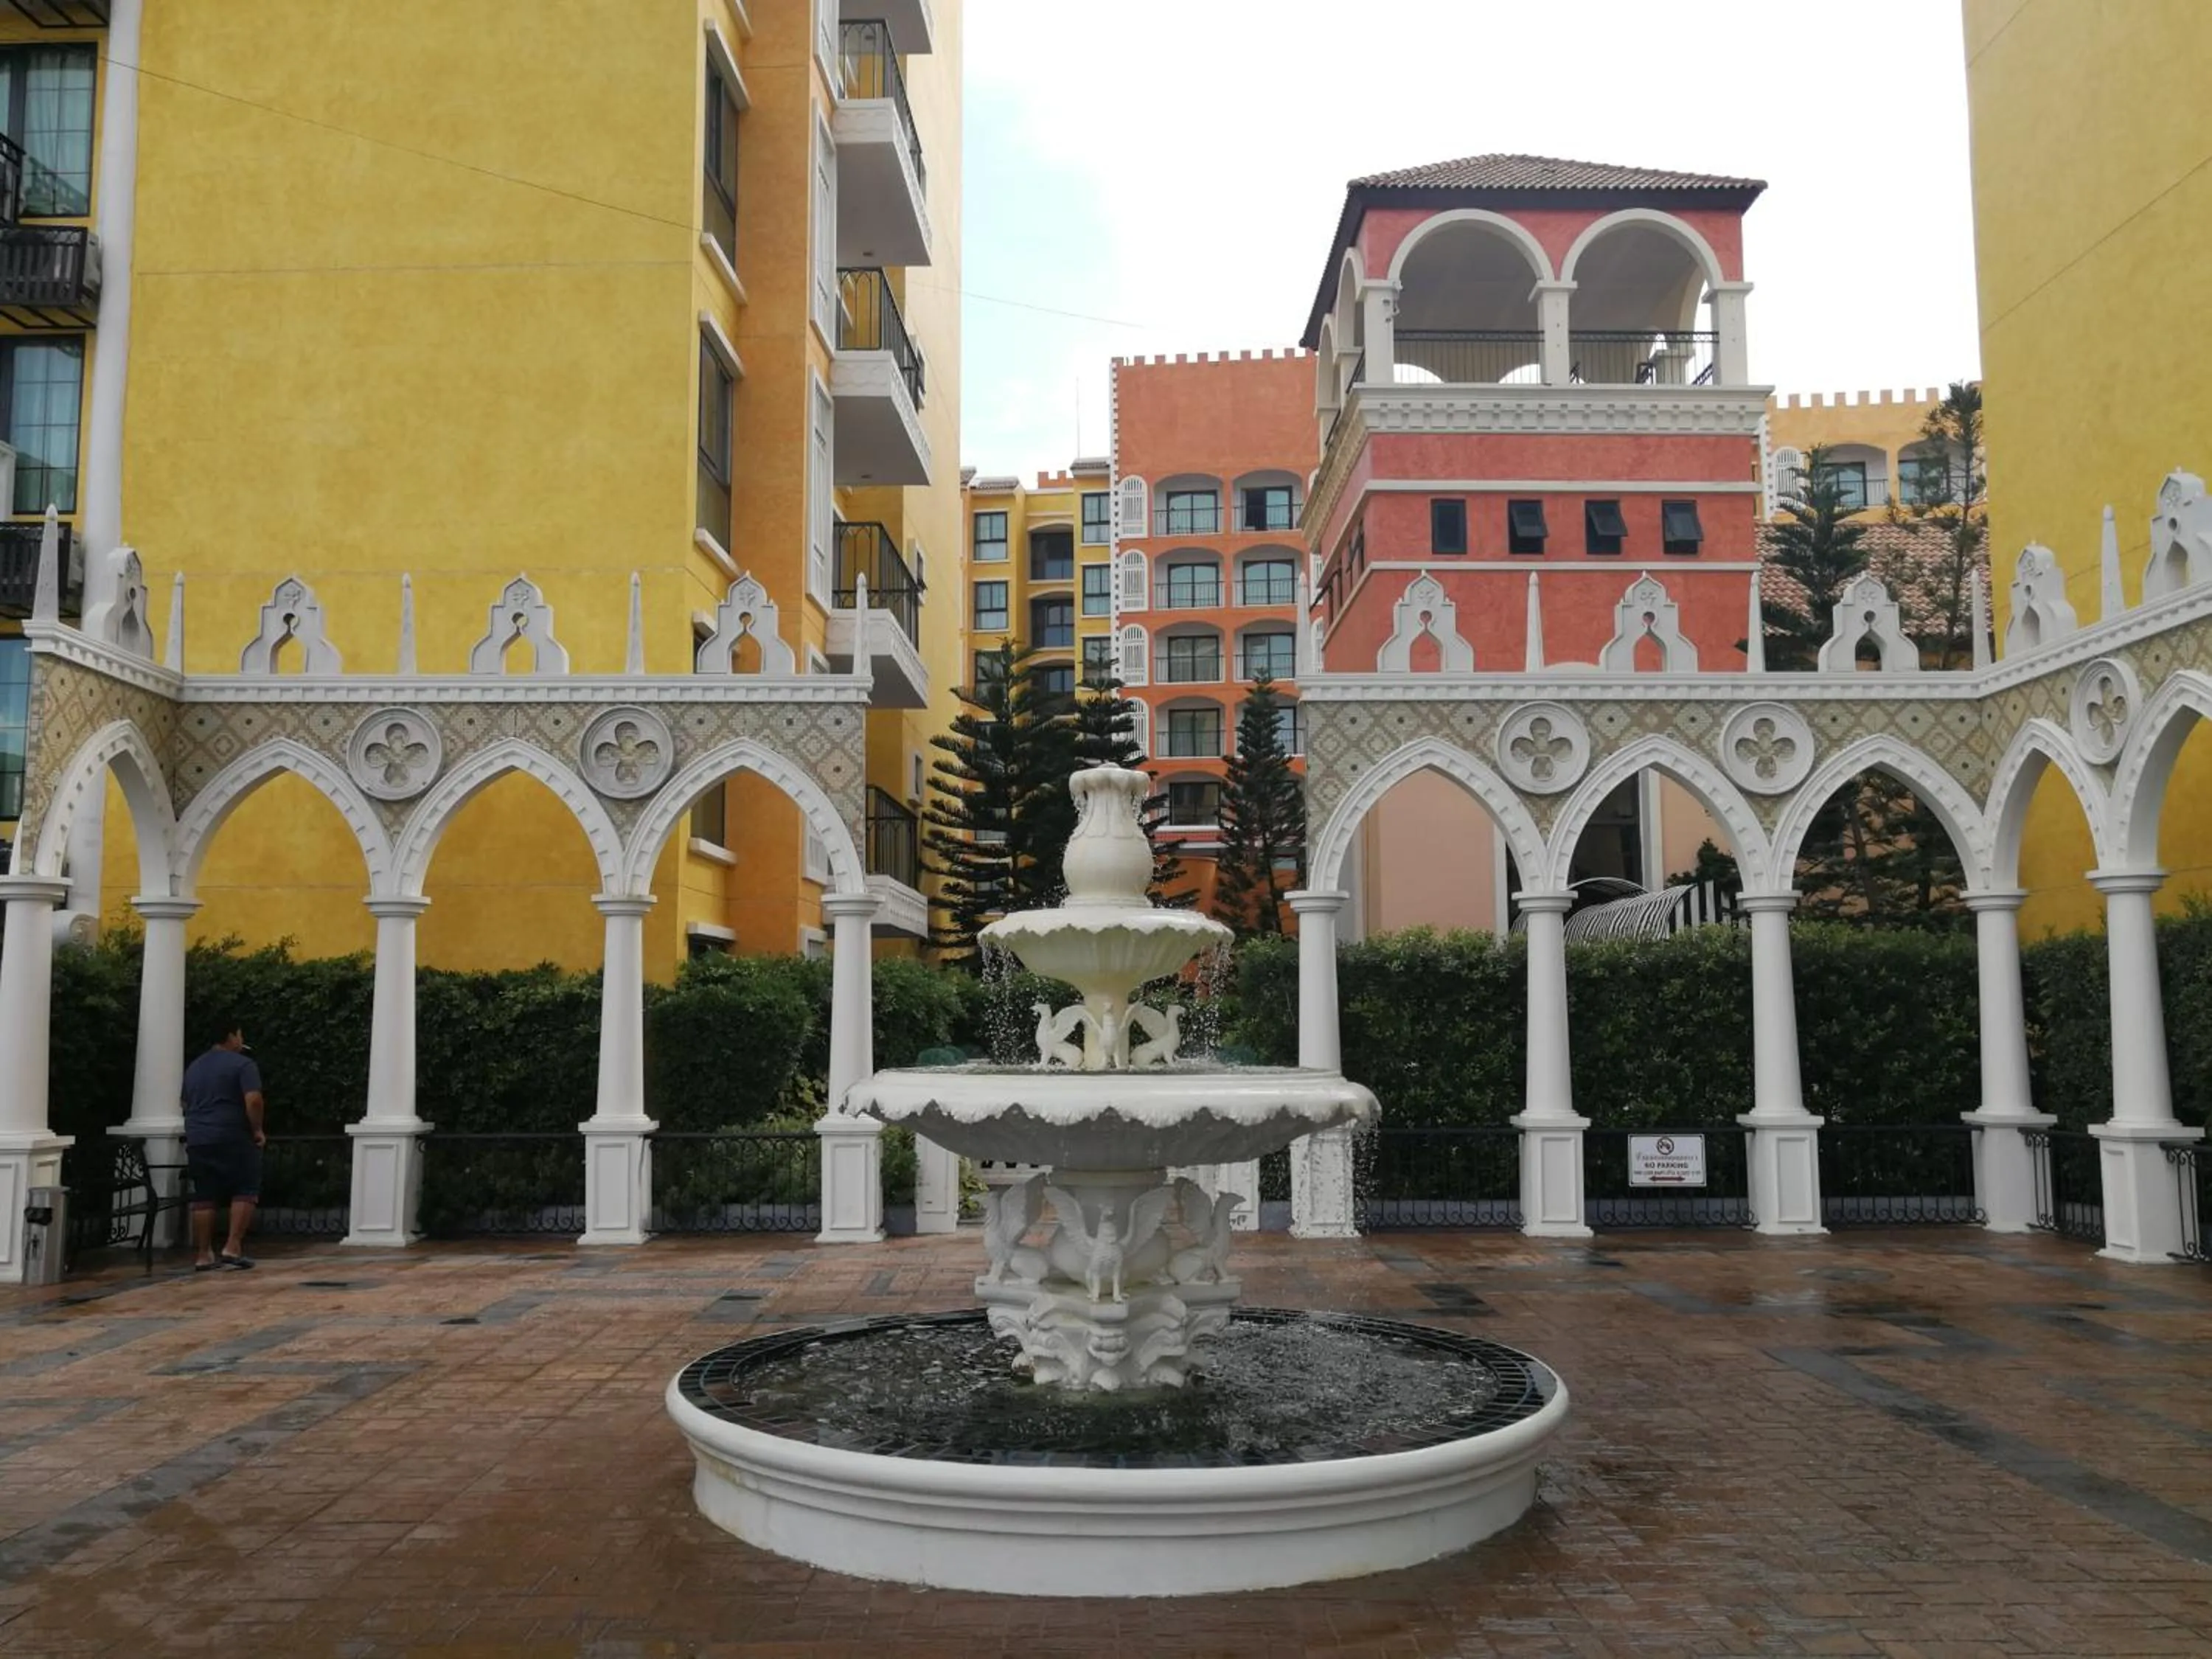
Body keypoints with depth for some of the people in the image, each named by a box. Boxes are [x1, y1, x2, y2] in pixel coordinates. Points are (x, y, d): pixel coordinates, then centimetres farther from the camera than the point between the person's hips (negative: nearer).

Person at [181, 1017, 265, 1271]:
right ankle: (233, 1247, -10)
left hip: (197, 1140, 7)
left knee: (204, 1198, 8)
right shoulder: (242, 1064, -6)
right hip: (233, 1140, -7)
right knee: (245, 1192, 1)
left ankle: (203, 1255, 7)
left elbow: (186, 1105, 25)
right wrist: (257, 1129, -7)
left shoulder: (194, 1067, 18)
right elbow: (253, 1100, -18)